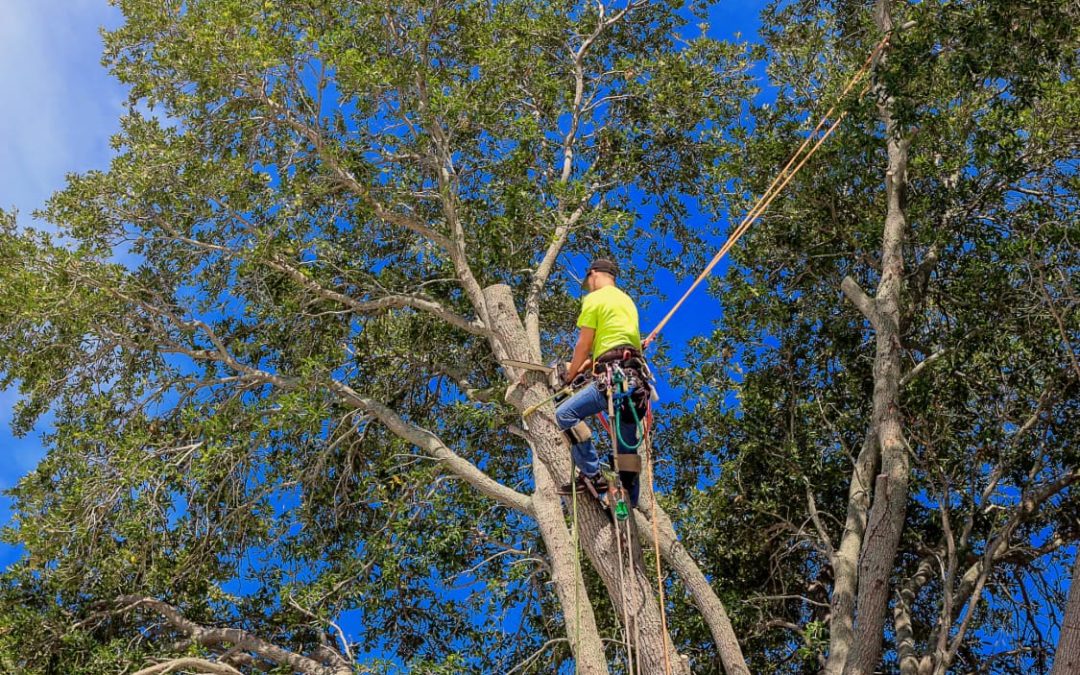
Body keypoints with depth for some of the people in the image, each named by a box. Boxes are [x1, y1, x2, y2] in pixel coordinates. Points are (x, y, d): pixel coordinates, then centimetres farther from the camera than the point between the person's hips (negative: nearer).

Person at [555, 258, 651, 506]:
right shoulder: (627, 300, 27)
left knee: (566, 413, -11)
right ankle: (628, 505, 8)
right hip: (636, 378, 9)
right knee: (627, 446, 8)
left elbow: (583, 345, 0)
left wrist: (569, 376, 14)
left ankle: (592, 475, -16)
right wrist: (581, 366, 33)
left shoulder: (594, 299, 1)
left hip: (615, 376, -9)